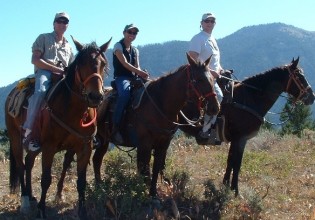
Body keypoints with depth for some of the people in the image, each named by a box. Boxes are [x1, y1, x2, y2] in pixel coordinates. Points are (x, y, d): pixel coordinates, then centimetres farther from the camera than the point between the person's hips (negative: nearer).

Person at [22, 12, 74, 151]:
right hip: (44, 71, -5)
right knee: (40, 91, -37)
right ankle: (28, 132, -40)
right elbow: (35, 60, 0)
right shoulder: (44, 38, 13)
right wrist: (55, 68, -10)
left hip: (63, 75, 5)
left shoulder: (69, 46, 27)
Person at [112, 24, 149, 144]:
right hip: (121, 78, -6)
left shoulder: (135, 50, 20)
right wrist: (140, 72, -21)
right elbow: (125, 63, -11)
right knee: (125, 92, -38)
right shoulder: (118, 46, 2)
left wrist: (142, 75, -11)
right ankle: (115, 127, -38)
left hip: (133, 78, 7)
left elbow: (137, 67, 13)